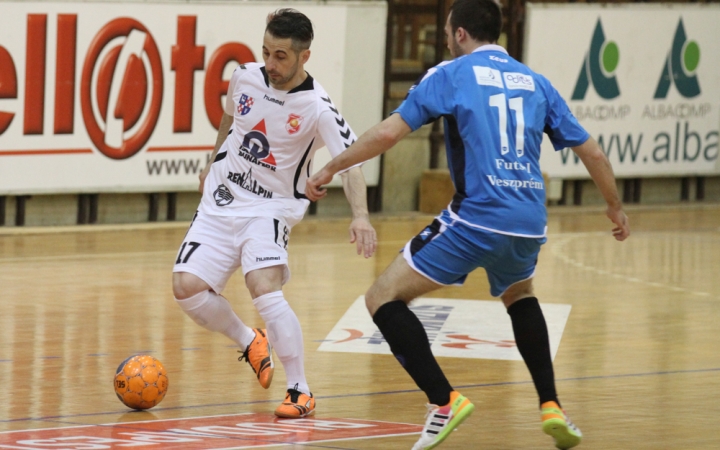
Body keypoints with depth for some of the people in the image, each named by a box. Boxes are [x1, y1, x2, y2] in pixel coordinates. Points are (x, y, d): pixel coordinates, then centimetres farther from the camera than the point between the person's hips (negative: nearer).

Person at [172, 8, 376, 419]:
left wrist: (360, 215, -45)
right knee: (187, 287, -9)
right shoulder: (245, 77, -4)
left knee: (265, 290, -27)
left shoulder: (317, 107, -19)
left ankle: (301, 392, -14)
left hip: (270, 208, -5)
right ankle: (250, 342, 21)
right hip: (222, 199, 5)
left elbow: (351, 162, -28)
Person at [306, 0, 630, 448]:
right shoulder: (534, 82, 17)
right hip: (529, 225, 6)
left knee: (383, 298, 3)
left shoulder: (450, 74, 4)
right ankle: (551, 406, 23)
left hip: (476, 217, -6)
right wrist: (616, 207, 34)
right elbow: (591, 150, 19)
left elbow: (390, 131, -2)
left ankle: (444, 402, -11)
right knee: (520, 296, 36)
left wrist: (331, 168, 9)